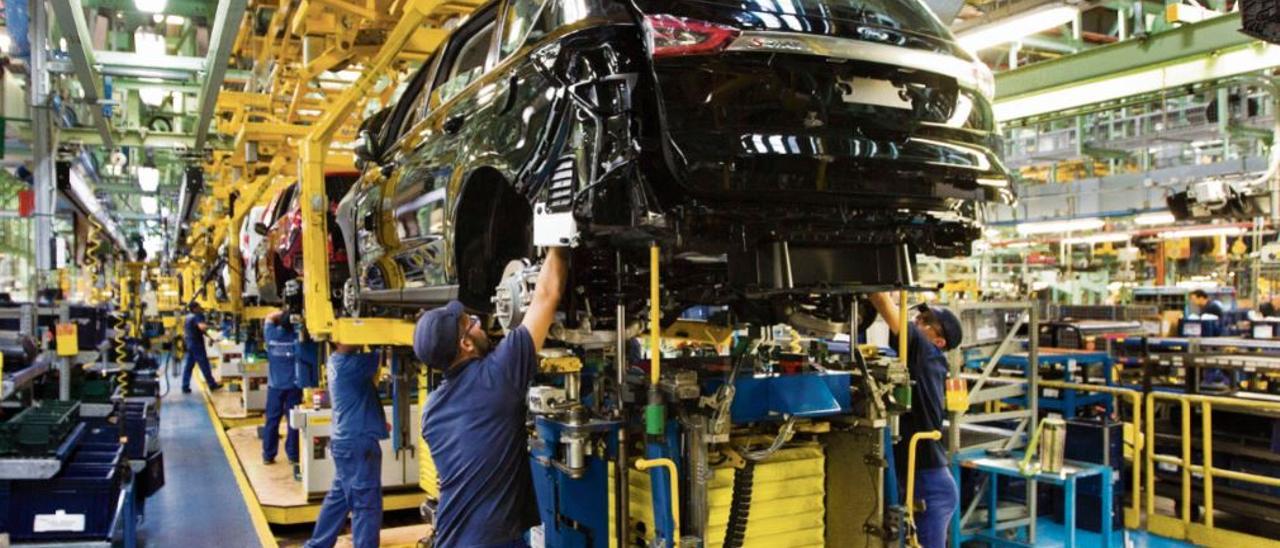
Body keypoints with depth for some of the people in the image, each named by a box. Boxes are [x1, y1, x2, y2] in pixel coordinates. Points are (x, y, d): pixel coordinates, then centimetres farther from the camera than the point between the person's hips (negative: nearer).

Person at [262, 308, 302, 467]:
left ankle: (268, 456, 12)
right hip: (294, 386, -1)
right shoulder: (297, 337, -8)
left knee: (272, 421, 7)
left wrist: (281, 312, 9)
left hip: (275, 386, 1)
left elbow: (269, 318, 13)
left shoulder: (272, 335, -4)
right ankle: (293, 455, 7)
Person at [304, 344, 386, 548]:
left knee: (339, 497, 20)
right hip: (357, 443, -10)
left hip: (347, 441, 10)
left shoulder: (338, 361, 9)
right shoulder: (348, 365, -21)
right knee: (366, 505, -1)